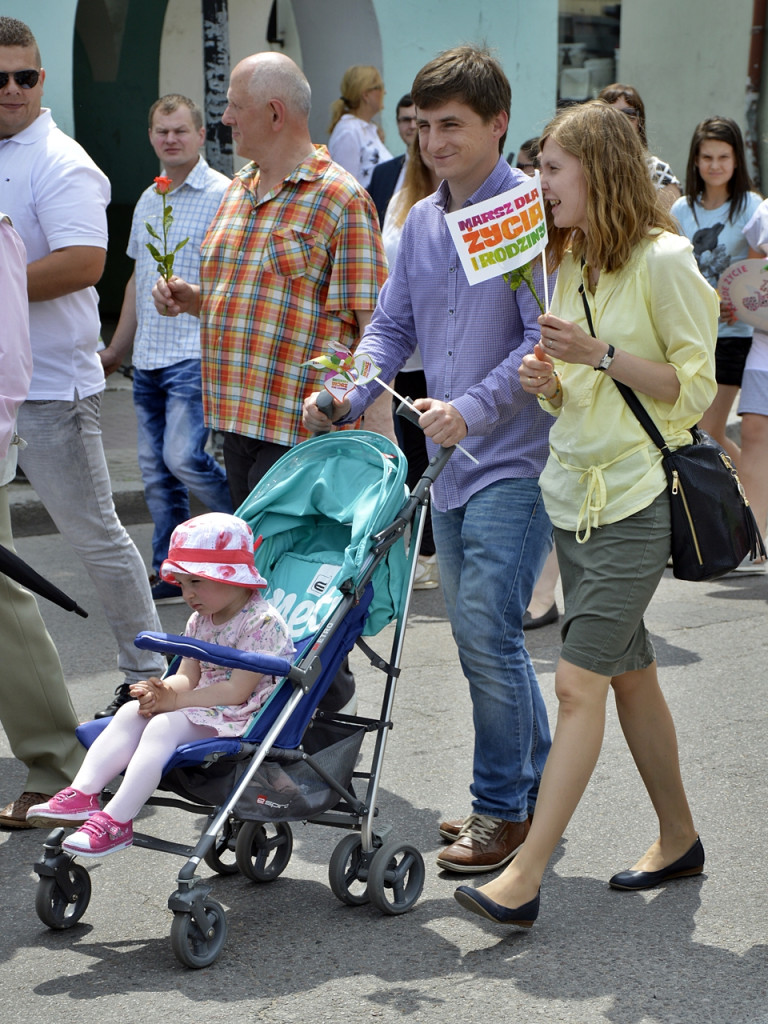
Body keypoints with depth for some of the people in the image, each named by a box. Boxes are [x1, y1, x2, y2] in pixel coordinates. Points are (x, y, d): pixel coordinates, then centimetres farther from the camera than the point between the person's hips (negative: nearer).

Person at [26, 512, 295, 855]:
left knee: (165, 725, -28)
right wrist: (163, 691, -14)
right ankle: (82, 793, -21)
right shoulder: (199, 621, 14)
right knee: (131, 711, -8)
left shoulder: (262, 622, -16)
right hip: (204, 707, 9)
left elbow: (237, 691, -21)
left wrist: (175, 702, -19)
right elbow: (187, 677, 11)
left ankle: (116, 820, -33)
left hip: (242, 718, -9)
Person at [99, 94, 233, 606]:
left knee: (183, 456, -15)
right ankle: (171, 573, 16)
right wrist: (116, 349, 25)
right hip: (148, 357, 7)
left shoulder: (221, 194, -6)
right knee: (155, 467, 8)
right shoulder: (147, 201, 16)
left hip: (195, 353, -7)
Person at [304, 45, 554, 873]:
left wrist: (473, 408, -29)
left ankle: (503, 808, 4)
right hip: (453, 461, 8)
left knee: (487, 630, -11)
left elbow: (546, 338, -18)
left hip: (515, 460, -8)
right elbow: (392, 325, 14)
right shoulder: (421, 221, 12)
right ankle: (532, 787, 28)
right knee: (478, 631, 13)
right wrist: (350, 394, -4)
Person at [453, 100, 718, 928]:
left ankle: (524, 877, -13)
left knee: (579, 680, -12)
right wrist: (548, 381, -2)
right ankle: (678, 839, 29)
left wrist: (601, 353, -20)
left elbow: (693, 387, -11)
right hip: (574, 491, 8)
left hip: (637, 499, -8)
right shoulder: (571, 261, 13)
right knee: (629, 672, 14)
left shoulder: (662, 259, -10)